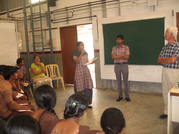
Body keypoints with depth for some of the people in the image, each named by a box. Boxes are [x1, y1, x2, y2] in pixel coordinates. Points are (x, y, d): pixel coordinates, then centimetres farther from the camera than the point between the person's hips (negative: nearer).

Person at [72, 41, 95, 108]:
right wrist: (81, 53, -20)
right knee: (80, 88, -1)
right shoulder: (75, 54, -5)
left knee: (88, 87, 4)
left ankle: (88, 103, 18)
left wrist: (92, 62, -5)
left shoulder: (85, 53, 11)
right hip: (79, 71, -5)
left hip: (86, 71, 5)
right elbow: (77, 62, -19)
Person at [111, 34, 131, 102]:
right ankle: (120, 96, 19)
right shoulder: (114, 48, 5)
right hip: (117, 65, 2)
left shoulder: (126, 47, -2)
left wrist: (117, 56, -11)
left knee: (126, 82, 3)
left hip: (124, 65, -2)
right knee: (118, 82, 8)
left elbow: (127, 57, -13)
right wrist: (122, 55, -12)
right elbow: (113, 57, -9)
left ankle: (127, 96, 15)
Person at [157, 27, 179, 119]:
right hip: (164, 70, 7)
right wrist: (167, 60, -9)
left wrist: (163, 59, -5)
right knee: (165, 92, 11)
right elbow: (159, 60, 8)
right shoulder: (165, 47, 11)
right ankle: (166, 112, 22)